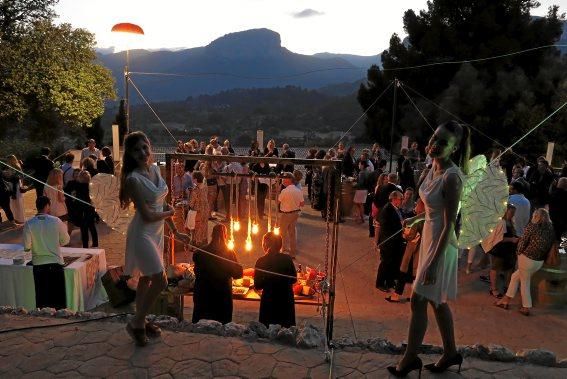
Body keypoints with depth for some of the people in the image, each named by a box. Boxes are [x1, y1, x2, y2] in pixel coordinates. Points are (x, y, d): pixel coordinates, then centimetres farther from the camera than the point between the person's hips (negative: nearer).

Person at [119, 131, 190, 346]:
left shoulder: (155, 169, 2)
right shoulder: (133, 179, -21)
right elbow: (147, 215, -22)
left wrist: (175, 232, 12)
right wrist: (170, 212, -4)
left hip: (157, 231, 7)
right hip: (143, 233, -7)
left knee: (147, 278, 19)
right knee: (160, 280, -6)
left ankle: (140, 321, 36)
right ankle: (136, 323, 14)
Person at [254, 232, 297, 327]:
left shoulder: (261, 261, -11)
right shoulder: (287, 259, -5)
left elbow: (257, 286, -6)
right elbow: (294, 279, 7)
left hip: (269, 301, -2)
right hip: (287, 300, 2)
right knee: (286, 329, 16)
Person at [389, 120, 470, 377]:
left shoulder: (452, 176, -24)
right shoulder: (435, 166, 1)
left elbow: (449, 224, -23)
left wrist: (434, 263, -23)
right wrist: (416, 218, 28)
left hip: (441, 245, -9)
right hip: (429, 238, 9)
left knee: (418, 301, 3)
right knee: (436, 301, 20)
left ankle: (410, 358, 21)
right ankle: (450, 353, 38)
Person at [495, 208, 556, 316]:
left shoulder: (532, 226, -10)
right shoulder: (551, 229, 6)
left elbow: (523, 241, -8)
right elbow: (550, 245, 7)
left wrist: (519, 252, 7)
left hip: (527, 259, -6)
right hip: (540, 262, 6)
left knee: (525, 282, 11)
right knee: (515, 276, 20)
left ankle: (526, 308, 18)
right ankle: (506, 300, 25)